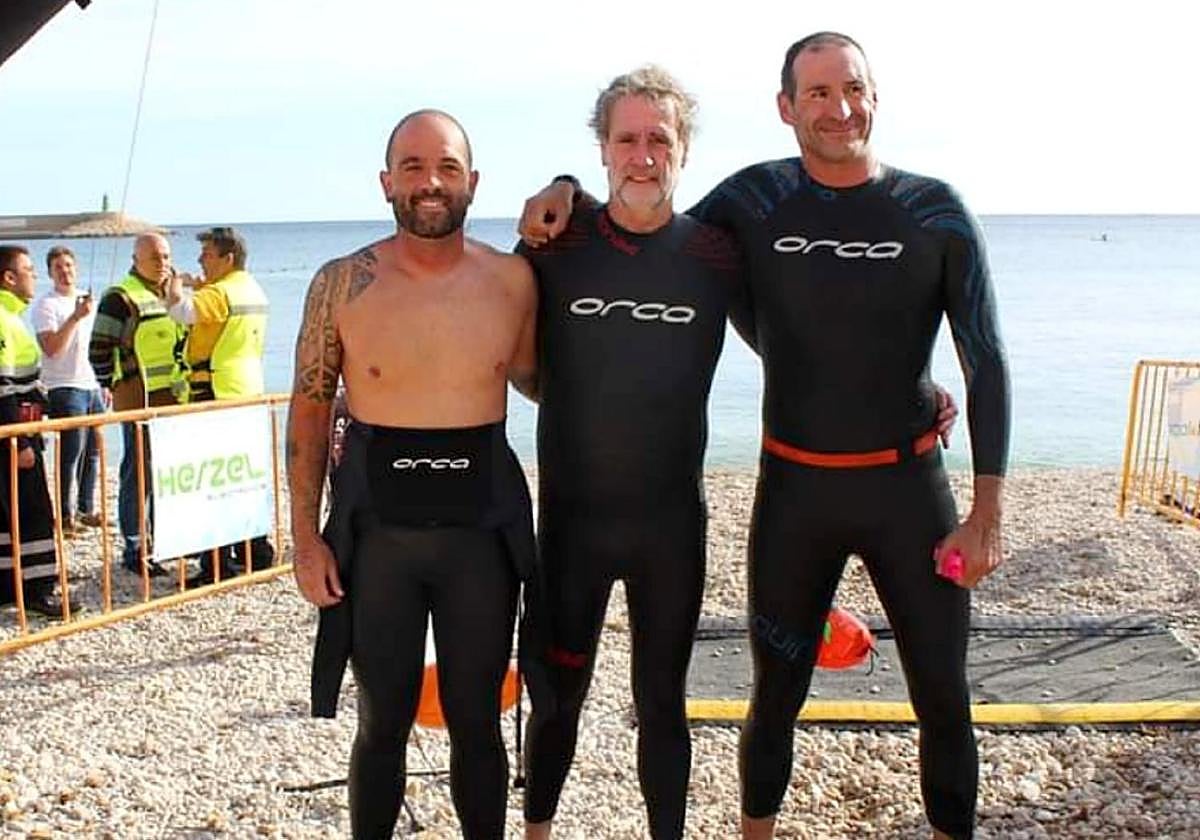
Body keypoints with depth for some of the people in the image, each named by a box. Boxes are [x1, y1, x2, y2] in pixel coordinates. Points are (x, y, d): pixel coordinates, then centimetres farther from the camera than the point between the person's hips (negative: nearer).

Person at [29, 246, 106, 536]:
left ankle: (86, 509, 19)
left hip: (93, 386, 7)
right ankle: (66, 515, 0)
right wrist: (76, 317, -21)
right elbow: (51, 348, -17)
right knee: (71, 454, -7)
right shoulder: (44, 305, -5)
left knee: (93, 452, 9)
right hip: (65, 389, -7)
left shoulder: (88, 299, 16)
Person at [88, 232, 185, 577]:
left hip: (173, 398, 8)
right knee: (139, 473, -4)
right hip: (139, 399, -8)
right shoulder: (120, 297, -9)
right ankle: (134, 550, 3)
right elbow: (99, 350, -11)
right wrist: (113, 388, -9)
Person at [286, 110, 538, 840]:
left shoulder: (512, 279, -1)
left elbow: (534, 380, 15)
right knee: (383, 720, 12)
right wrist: (306, 535, -2)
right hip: (376, 523, -1)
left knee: (476, 719, 13)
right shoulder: (343, 283, -4)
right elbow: (309, 410, 1)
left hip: (482, 520, 1)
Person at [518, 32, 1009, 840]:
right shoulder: (756, 199, -1)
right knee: (777, 695, 11)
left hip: (908, 481, 0)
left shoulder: (935, 211, -4)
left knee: (944, 697, 8)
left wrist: (988, 509, -8)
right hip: (794, 485, 1)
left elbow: (986, 360, -3)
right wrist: (568, 189, -4)